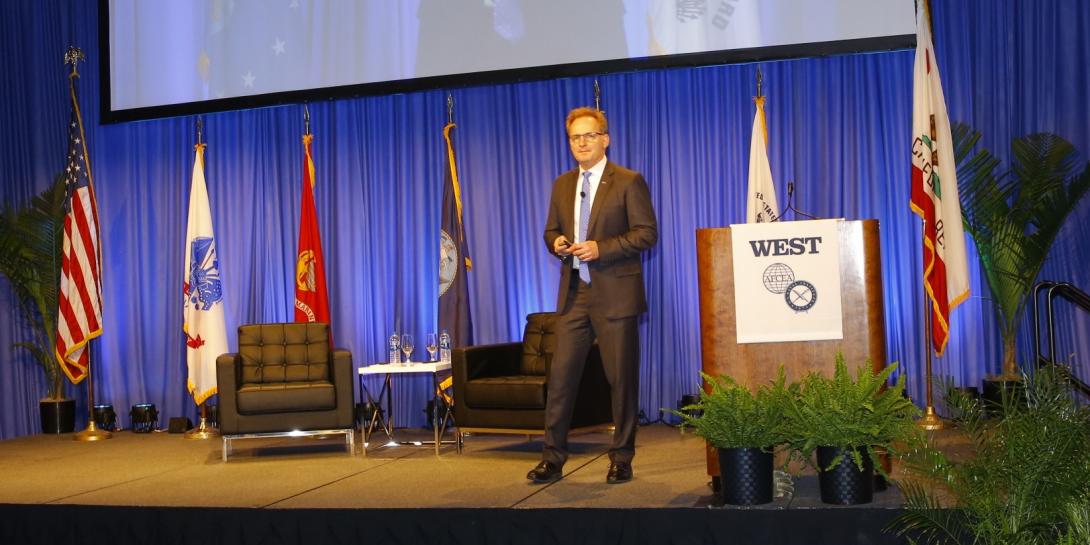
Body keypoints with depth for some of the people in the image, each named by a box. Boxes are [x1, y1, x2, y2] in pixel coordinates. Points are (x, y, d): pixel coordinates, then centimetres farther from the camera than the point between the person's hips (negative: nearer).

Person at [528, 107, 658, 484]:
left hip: (615, 294, -4)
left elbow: (647, 233, -8)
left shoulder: (629, 182, -3)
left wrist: (601, 248, -18)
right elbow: (551, 230, 21)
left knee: (622, 379, 3)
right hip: (573, 293, 5)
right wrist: (556, 243, -3)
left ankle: (622, 460, 14)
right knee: (561, 376, 2)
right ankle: (552, 459, 9)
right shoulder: (562, 185, 14)